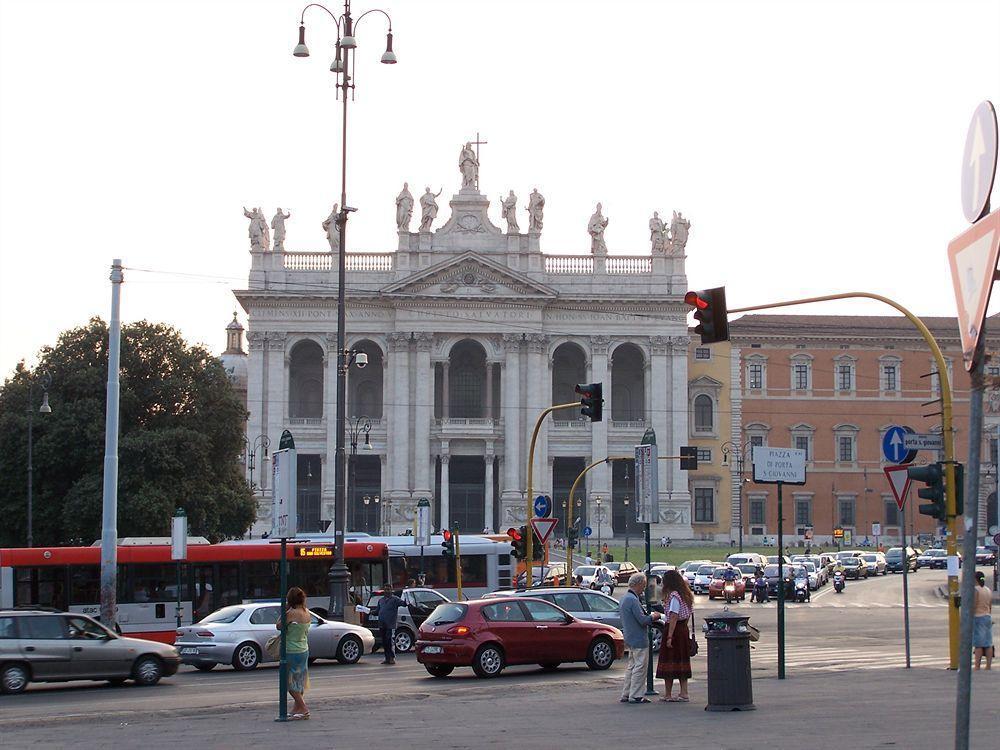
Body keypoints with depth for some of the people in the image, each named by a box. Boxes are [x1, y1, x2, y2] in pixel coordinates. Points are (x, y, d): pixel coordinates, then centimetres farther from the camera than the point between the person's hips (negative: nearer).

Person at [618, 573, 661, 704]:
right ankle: (635, 696, -3)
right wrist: (653, 616, -5)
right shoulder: (633, 600, -19)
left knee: (631, 667, 15)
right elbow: (642, 620, -22)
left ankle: (626, 694, 18)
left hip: (629, 638, 10)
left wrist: (649, 616, 15)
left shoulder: (624, 598, 13)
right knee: (639, 667, -4)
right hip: (639, 640, -10)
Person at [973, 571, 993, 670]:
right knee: (988, 644, 8)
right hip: (987, 617, 7)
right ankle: (989, 666, 9)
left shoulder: (975, 590, -13)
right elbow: (990, 607, 14)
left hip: (977, 617, -7)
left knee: (978, 644, -7)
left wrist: (969, 621, -14)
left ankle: (977, 667, -8)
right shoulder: (989, 590, 9)